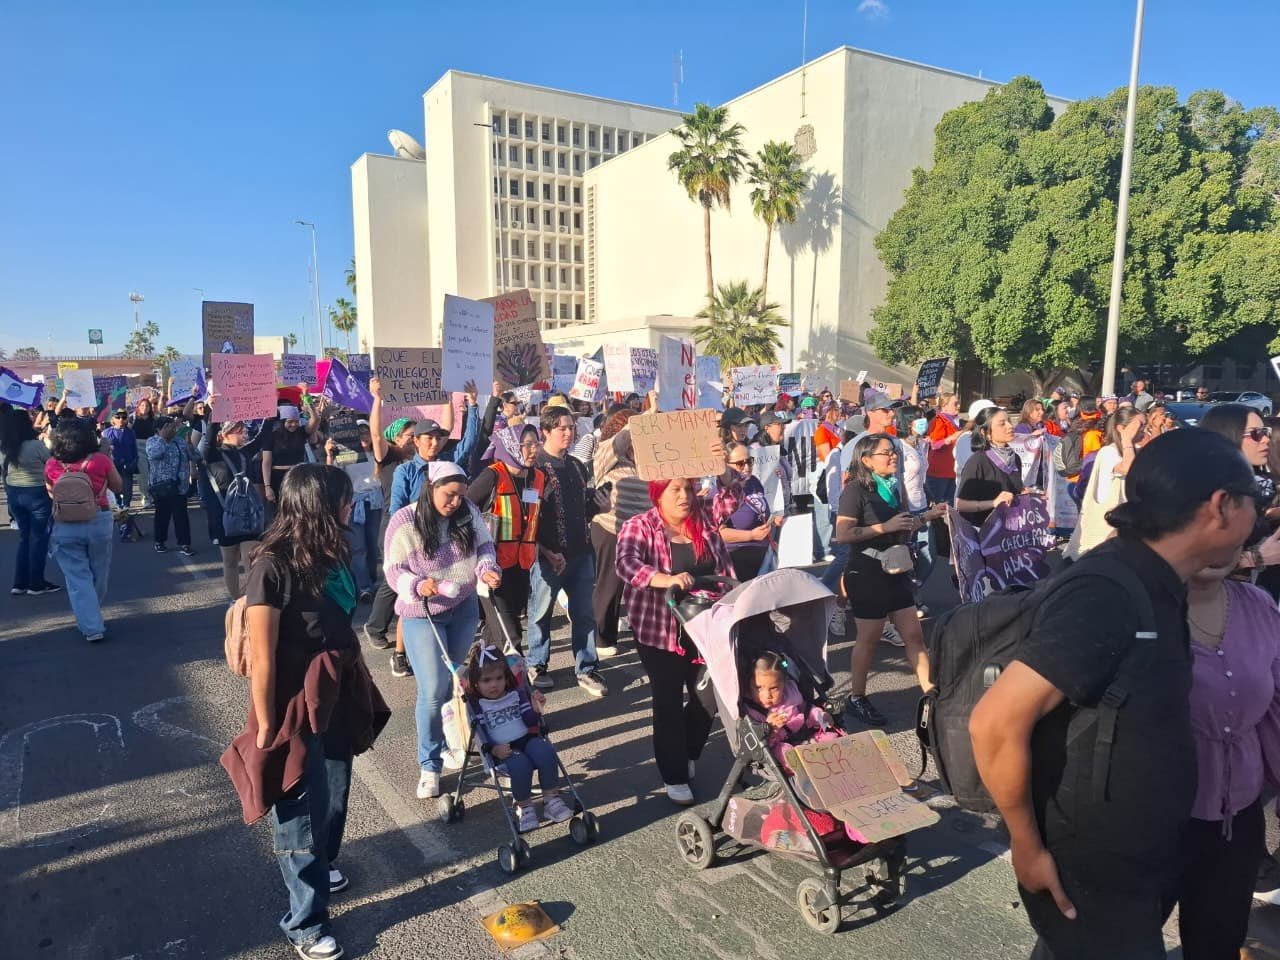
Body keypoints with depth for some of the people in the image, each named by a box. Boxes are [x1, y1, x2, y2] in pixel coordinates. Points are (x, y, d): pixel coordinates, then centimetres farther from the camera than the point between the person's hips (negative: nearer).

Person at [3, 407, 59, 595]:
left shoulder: (4, 447, 0)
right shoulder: (36, 445, -18)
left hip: (14, 494, 6)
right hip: (37, 494, -6)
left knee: (24, 537, 16)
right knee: (38, 537, 4)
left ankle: (20, 583, 17)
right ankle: (36, 584, 8)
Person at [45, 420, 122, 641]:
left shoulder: (51, 465, -4)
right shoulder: (101, 460, -8)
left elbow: (50, 493, 12)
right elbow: (118, 487, 7)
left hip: (65, 526, 0)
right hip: (99, 521, 0)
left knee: (77, 578, 5)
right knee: (99, 575, 18)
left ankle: (92, 627, 0)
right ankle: (91, 617, 34)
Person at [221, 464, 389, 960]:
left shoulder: (329, 555, -2)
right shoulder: (273, 566, -24)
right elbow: (262, 659, -19)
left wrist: (355, 696, 11)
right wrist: (265, 730, -13)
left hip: (336, 701, 7)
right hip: (295, 709, -7)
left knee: (334, 796, 25)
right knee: (299, 814, 12)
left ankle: (321, 866, 53)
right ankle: (305, 920, 32)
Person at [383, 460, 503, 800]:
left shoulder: (468, 512, -8)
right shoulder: (404, 522, -17)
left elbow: (484, 546, 4)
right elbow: (393, 570, -12)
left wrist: (487, 569, -17)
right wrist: (417, 586, -32)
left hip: (464, 609, 4)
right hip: (422, 615, -4)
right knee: (434, 691, -8)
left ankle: (448, 740, 38)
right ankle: (429, 764, 9)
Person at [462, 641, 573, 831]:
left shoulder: (516, 693, 9)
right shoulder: (475, 705, 0)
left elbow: (530, 722, 5)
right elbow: (478, 736, -5)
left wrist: (536, 708, -15)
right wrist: (493, 749, -22)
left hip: (526, 739, 3)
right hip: (502, 750, -3)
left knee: (546, 752, -27)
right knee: (520, 765, -33)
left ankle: (551, 798, -13)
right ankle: (524, 807, -9)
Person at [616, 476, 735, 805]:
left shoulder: (706, 525, 5)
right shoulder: (638, 527, -11)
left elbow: (725, 569, 10)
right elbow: (626, 565, -27)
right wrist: (667, 579, -40)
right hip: (660, 631, -4)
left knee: (709, 698, 10)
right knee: (669, 704, 5)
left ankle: (686, 754, 37)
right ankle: (675, 777, 23)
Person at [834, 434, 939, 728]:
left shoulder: (892, 487, 11)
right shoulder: (857, 490, -14)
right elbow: (842, 534, -24)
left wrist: (925, 517, 9)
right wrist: (885, 527, -24)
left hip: (896, 571, 7)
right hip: (867, 574, -7)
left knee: (914, 635, 8)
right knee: (868, 638, 3)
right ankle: (857, 700, 18)